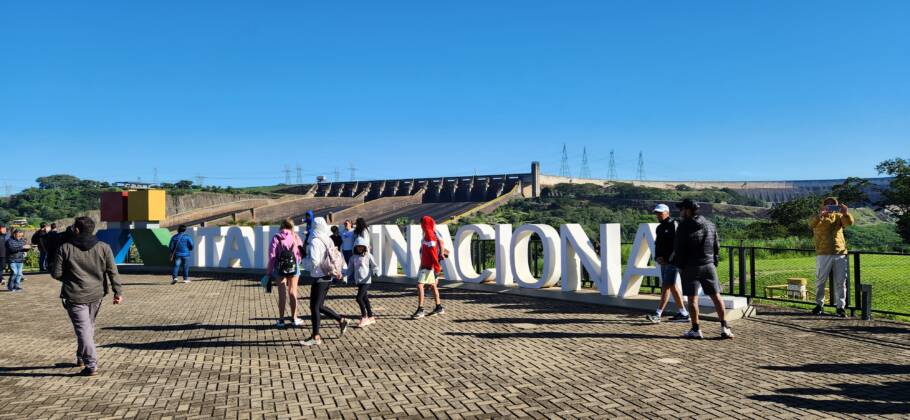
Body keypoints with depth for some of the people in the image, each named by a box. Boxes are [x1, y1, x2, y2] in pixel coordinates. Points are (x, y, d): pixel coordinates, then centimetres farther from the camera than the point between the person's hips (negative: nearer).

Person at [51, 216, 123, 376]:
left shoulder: (65, 248, -8)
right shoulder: (103, 248, -2)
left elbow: (56, 273, -4)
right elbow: (113, 272, -4)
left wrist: (69, 278, 17)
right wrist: (118, 292, 0)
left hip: (75, 297, -3)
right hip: (96, 295, 4)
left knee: (83, 329, -2)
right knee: (89, 326, 21)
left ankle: (91, 365, -7)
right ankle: (81, 358, 35)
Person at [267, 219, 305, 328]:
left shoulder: (276, 238, -5)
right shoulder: (295, 237, -2)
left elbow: (272, 255, -7)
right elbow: (301, 253, -5)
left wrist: (269, 270, 0)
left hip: (280, 267, 0)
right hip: (294, 266, 1)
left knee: (282, 293, 7)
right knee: (293, 292, 11)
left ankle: (281, 320, 11)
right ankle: (294, 318, 16)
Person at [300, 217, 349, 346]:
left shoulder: (314, 241, -16)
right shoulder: (328, 240, 8)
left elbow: (314, 261, -24)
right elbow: (338, 255, 17)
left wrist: (306, 261, -4)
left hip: (319, 278, -8)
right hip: (328, 277, 8)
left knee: (314, 307, 0)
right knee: (319, 306, 19)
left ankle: (316, 337, 5)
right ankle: (341, 321, 21)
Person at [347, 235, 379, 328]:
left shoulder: (368, 256, -3)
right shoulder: (353, 257, 9)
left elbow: (374, 266, -3)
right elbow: (350, 268, 17)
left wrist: (376, 272, -21)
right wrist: (349, 277, 10)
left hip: (366, 281, -6)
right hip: (358, 281, 6)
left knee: (359, 298, -14)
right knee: (365, 299, 13)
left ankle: (364, 317, -3)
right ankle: (370, 318, 23)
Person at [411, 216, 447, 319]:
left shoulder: (429, 235, -16)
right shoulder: (428, 234, 13)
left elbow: (433, 252, -21)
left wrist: (436, 267, -23)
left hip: (428, 265, -10)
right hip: (425, 264, 10)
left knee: (420, 285, -12)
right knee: (432, 285, 14)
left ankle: (420, 310, -12)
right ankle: (439, 307, 21)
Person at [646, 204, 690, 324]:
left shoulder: (673, 225, -9)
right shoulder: (659, 228, 17)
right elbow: (657, 244, 19)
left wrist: (667, 259, -16)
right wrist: (657, 257, 1)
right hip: (663, 262, 9)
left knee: (666, 286, -9)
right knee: (672, 286, 11)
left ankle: (657, 314, -12)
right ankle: (683, 313, 19)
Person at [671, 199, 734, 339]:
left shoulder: (684, 226, -9)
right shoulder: (710, 225, 9)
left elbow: (678, 248, -9)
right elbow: (716, 247, 11)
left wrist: (679, 266, -1)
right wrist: (714, 262, 15)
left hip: (690, 267, -5)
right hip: (709, 266, 5)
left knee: (692, 299, 0)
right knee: (716, 296, 9)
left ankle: (696, 330, 2)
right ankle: (724, 328, 7)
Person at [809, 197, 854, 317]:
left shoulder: (839, 217, 15)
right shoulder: (818, 218, 5)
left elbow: (850, 222, -4)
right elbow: (811, 223, -18)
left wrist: (845, 213, -24)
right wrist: (820, 214, -37)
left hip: (840, 253, 3)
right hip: (823, 254, -2)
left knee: (841, 282, 2)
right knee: (821, 281, 3)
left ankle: (840, 307, 8)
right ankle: (819, 304, 15)